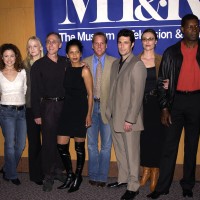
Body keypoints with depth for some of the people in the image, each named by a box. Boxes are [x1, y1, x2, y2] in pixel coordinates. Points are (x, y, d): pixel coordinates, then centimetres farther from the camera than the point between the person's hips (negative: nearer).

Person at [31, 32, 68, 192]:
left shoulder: (65, 62, 8)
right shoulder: (38, 65, -1)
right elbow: (35, 91, -3)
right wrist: (37, 114, -6)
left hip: (63, 105, 3)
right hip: (47, 106, -3)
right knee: (48, 142, 2)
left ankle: (58, 170, 26)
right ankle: (48, 176, 15)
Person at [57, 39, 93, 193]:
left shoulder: (85, 70, -6)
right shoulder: (66, 69, 9)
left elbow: (90, 94, -7)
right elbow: (66, 90, 12)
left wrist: (89, 114, -11)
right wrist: (65, 107, 7)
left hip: (80, 110, -5)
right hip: (67, 110, 5)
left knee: (79, 145, 6)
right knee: (61, 145, 2)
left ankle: (78, 177, 25)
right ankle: (70, 175, 23)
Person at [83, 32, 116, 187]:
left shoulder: (114, 62, -2)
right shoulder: (85, 62, 5)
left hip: (107, 106, -2)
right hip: (91, 106, 2)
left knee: (106, 145, 8)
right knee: (92, 144, 12)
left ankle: (102, 177, 21)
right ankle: (93, 175, 25)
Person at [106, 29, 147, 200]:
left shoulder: (137, 65, -12)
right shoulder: (116, 64, 13)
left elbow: (137, 95, -17)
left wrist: (130, 120, -18)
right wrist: (110, 111, 10)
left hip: (129, 119, -7)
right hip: (115, 117, 7)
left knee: (132, 153, 3)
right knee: (120, 151, 17)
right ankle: (123, 179, 33)